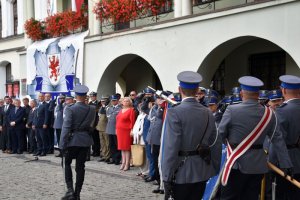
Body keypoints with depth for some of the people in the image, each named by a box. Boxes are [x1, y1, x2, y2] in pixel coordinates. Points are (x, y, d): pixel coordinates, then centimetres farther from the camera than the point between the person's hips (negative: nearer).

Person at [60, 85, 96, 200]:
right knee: (80, 166, 8)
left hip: (73, 140, -3)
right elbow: (91, 125, 7)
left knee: (67, 163, 12)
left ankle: (70, 190, -2)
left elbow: (66, 128, -15)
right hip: (86, 140, 3)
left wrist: (62, 145, -13)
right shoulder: (92, 109, 0)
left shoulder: (70, 109, -12)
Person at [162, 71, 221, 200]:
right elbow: (215, 145, 6)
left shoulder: (174, 113, -13)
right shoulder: (208, 113, 3)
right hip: (202, 172, 5)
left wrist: (167, 177, -12)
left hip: (182, 173, -5)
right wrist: (215, 171, 17)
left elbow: (171, 148, -17)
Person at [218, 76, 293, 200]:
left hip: (237, 163, -4)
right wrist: (286, 164, 2)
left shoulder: (232, 110, -12)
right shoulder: (268, 113, 0)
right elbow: (278, 139, 0)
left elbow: (221, 133, -3)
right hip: (258, 165, 4)